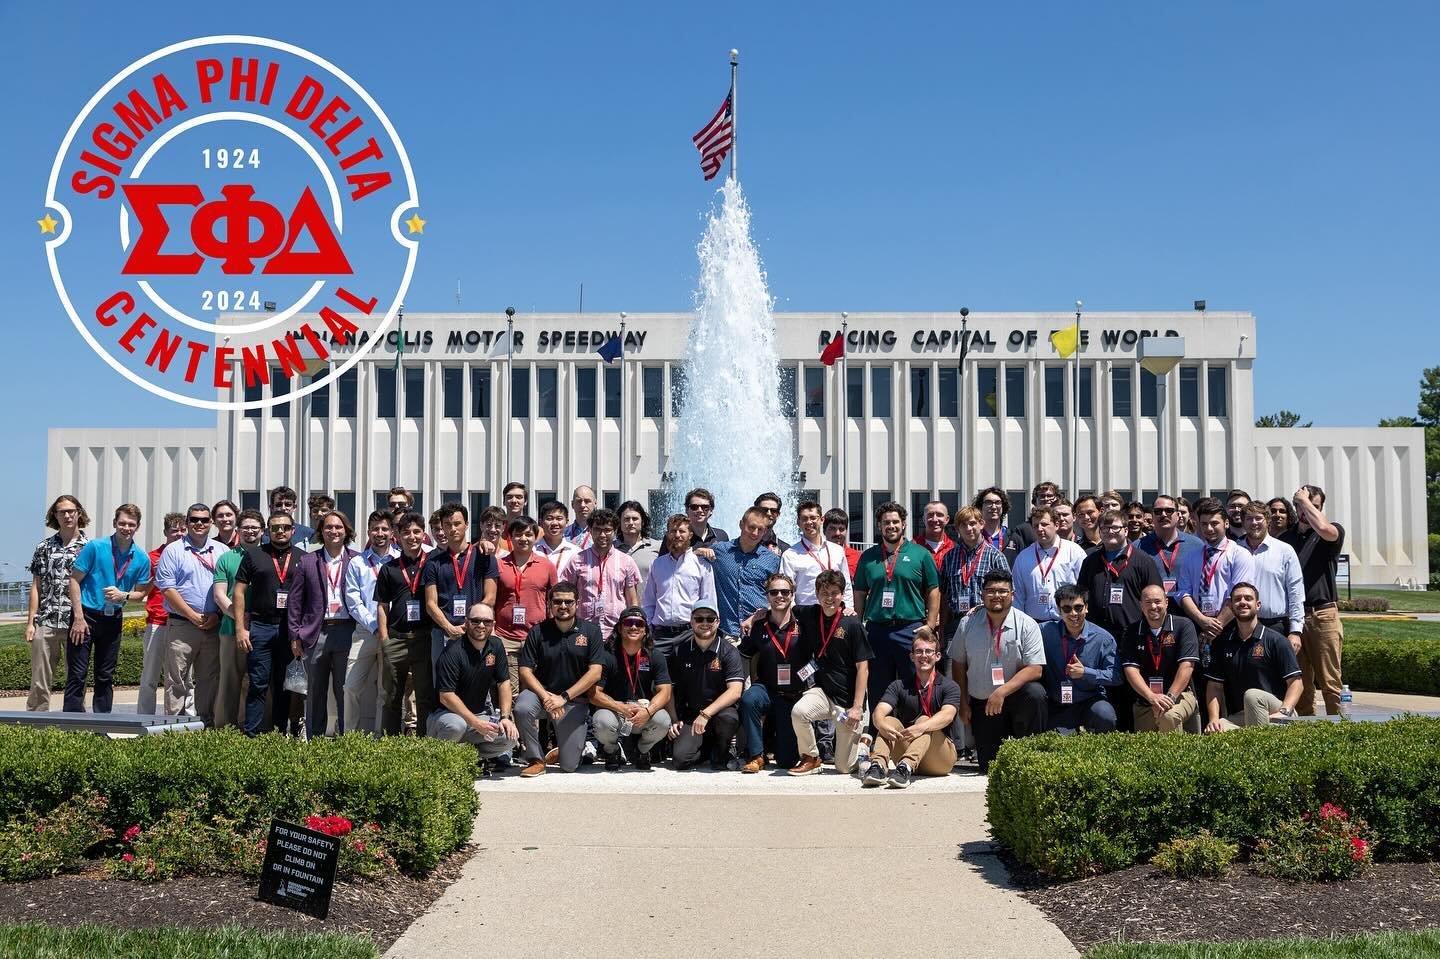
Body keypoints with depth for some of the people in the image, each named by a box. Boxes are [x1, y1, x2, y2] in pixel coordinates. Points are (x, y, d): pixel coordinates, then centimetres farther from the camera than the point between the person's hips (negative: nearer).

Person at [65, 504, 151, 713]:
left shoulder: (142, 558, 1)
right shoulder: (95, 547, -9)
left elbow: (141, 592, 10)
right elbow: (74, 580, -7)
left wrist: (123, 595, -13)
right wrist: (79, 618, -12)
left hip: (113, 619, 4)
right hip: (86, 615, -4)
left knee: (105, 676, 11)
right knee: (77, 674, -5)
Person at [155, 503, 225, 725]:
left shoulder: (222, 551, 11)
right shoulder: (173, 551, 2)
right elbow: (167, 589, -5)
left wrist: (217, 615, -4)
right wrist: (193, 616, -10)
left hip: (214, 625, 3)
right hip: (182, 625, -3)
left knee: (209, 678, 7)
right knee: (177, 679, -1)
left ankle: (206, 723, 13)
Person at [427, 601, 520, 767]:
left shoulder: (496, 646, 2)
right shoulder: (453, 652, -18)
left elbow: (504, 682, 5)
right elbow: (446, 696, -22)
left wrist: (505, 717, -8)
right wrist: (476, 723, -27)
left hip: (478, 714, 5)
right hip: (446, 713, -5)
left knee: (511, 736, -18)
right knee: (455, 725, -39)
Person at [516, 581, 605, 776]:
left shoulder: (591, 632, -2)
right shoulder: (538, 632, -1)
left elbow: (595, 672, -9)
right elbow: (525, 671, -5)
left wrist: (564, 697, -18)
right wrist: (546, 696, -21)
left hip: (575, 699, -1)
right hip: (541, 691, 1)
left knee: (569, 765, -6)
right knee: (522, 708, -35)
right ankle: (536, 759, -12)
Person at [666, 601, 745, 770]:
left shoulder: (729, 651, -4)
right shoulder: (680, 652, 5)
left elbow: (735, 691, -15)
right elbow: (669, 689, 9)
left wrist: (706, 714, -25)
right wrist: (674, 720, -6)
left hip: (720, 710, -1)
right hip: (690, 716, 2)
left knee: (728, 718, -36)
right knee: (681, 758, -22)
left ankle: (721, 752, -2)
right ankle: (708, 748, 14)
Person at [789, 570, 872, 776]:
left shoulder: (852, 624, -11)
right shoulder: (810, 614, 1)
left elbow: (862, 668, -10)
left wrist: (857, 707, -15)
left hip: (848, 699, -3)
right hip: (822, 691, 3)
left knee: (844, 766, -3)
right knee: (799, 711, -31)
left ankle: (861, 745, 33)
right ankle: (810, 758, -4)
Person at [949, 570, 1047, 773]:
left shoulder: (1026, 625, -8)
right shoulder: (967, 625, 0)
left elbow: (1035, 669, -15)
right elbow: (958, 665, 9)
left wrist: (1002, 692, -24)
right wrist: (963, 703, 4)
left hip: (1015, 695, -2)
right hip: (981, 702, 2)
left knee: (1035, 694, -36)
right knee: (990, 767, -4)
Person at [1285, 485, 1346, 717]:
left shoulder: (1334, 531, 6)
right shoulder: (1286, 538, 16)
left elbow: (1323, 528, -19)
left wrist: (1305, 500, -6)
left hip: (1323, 615, -3)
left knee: (1329, 682, -5)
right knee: (1301, 682, 6)